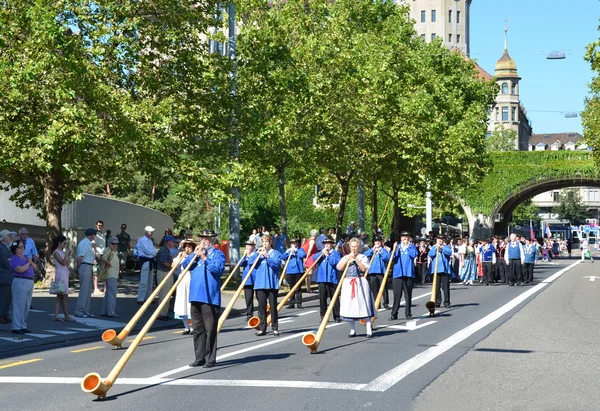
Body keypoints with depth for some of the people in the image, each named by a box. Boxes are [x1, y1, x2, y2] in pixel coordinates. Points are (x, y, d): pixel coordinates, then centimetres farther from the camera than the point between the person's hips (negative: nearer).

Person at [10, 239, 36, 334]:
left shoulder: (26, 257, 17)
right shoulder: (14, 259, -8)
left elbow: (35, 267, 16)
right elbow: (20, 269, -23)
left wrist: (31, 262, -4)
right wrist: (28, 263, -7)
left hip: (30, 282, 9)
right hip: (20, 282, -9)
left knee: (27, 306, 11)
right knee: (19, 306, -8)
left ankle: (23, 326, 18)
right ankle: (16, 327, -5)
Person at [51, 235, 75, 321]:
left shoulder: (62, 252, 16)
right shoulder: (56, 252, -9)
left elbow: (67, 265, 15)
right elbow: (63, 263, -19)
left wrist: (69, 255, 9)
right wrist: (66, 253, -13)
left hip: (65, 273, 9)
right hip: (61, 274, -9)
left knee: (59, 296, 5)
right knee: (64, 296, -6)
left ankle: (56, 315, 4)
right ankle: (66, 316, -1)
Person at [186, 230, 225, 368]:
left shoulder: (218, 254, 2)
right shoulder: (197, 253, 19)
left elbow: (218, 269, -14)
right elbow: (185, 265, 9)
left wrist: (205, 258, -17)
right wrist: (194, 254, -2)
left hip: (210, 297, -6)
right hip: (195, 296, 6)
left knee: (210, 329, -4)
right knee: (197, 329, 10)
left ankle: (210, 359, 0)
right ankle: (199, 358, 17)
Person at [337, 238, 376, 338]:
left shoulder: (363, 257, 4)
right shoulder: (345, 257, 11)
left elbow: (364, 268, -11)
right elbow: (339, 268, -4)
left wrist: (355, 258, -13)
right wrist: (348, 258, -9)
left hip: (360, 283, -3)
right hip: (348, 284, 3)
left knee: (363, 305, -5)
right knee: (349, 306, 3)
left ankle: (369, 330, -4)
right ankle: (352, 330, 12)